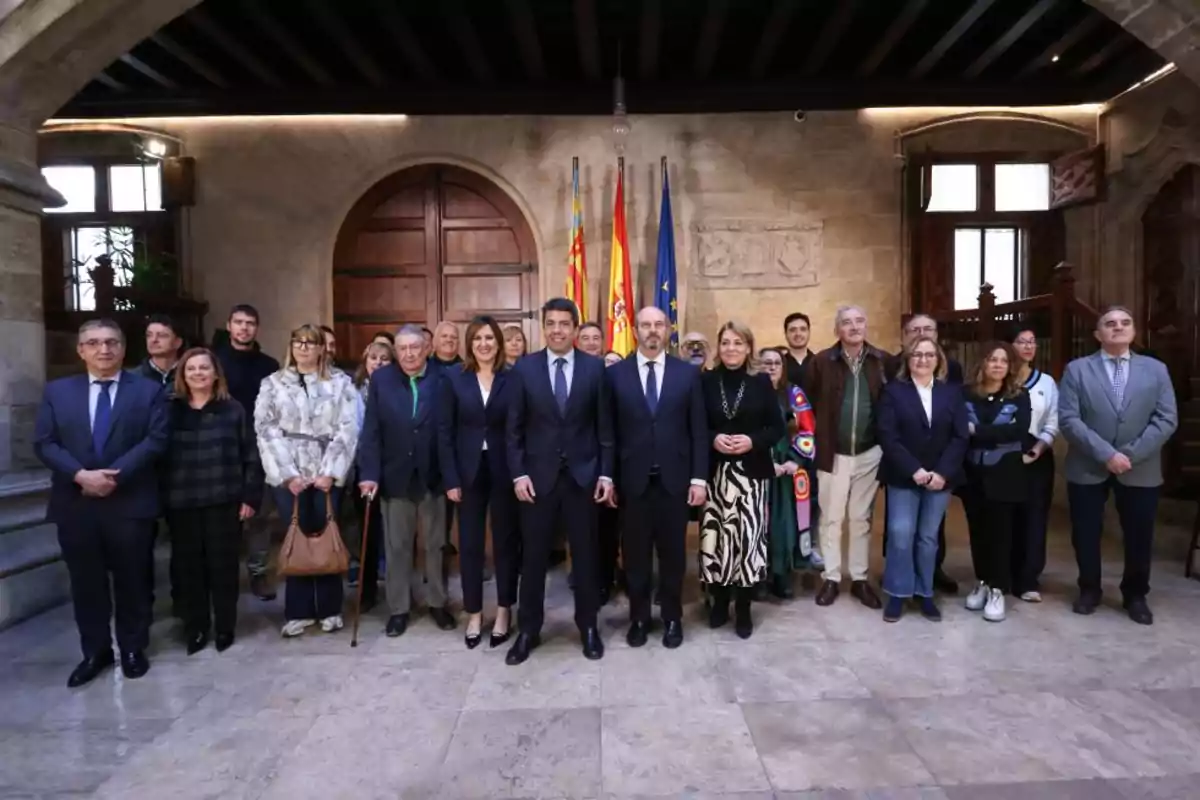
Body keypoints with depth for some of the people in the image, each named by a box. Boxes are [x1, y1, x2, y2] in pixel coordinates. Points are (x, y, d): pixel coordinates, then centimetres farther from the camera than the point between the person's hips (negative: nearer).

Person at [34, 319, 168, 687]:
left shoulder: (148, 390, 2)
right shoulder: (57, 391, 9)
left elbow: (156, 440, -8)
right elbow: (44, 443, 1)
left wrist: (115, 475, -17)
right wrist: (81, 475, -15)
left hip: (130, 503, -2)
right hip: (75, 505, 2)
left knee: (133, 582, 8)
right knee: (86, 583, 11)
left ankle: (133, 649, 24)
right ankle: (95, 651, 27)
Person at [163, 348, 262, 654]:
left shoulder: (233, 410, 2)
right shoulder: (171, 411, 6)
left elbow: (251, 457, 0)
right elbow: (158, 456, 6)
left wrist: (250, 496, -5)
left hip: (224, 501, -2)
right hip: (181, 503, 2)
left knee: (223, 565, 5)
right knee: (188, 567, 7)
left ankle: (225, 627, 19)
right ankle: (195, 628, 21)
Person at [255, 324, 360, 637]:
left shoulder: (340, 382, 5)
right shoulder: (273, 383, 8)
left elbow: (347, 429, -3)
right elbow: (266, 430, 0)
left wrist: (331, 472, -11)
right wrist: (287, 474, -9)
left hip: (326, 473, -1)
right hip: (288, 474, 1)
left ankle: (330, 609, 15)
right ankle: (298, 611, 16)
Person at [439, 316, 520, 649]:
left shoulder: (512, 379, -1)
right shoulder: (454, 378, 1)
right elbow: (445, 431, -1)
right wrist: (450, 479, -6)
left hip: (504, 471, -1)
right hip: (469, 472, 1)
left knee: (505, 542, 9)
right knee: (470, 544, 7)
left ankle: (504, 612, 23)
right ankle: (474, 614, 22)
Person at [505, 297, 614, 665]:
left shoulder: (595, 368, 0)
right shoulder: (524, 368, 1)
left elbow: (605, 426, 1)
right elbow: (514, 428, 1)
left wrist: (606, 473, -3)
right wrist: (518, 474, -6)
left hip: (583, 476, 0)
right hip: (537, 476, 0)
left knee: (585, 555, 11)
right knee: (533, 557, 9)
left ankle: (588, 626, 28)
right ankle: (528, 630, 24)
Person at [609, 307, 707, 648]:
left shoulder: (688, 373, 3)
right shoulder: (615, 373, 1)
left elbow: (698, 429, 2)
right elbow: (609, 429, 1)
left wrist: (699, 477, -3)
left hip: (675, 478, 1)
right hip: (633, 479, 0)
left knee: (673, 553, 11)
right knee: (635, 554, 10)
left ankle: (672, 618, 28)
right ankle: (639, 618, 27)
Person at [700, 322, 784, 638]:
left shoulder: (761, 382, 3)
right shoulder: (706, 381, 4)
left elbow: (777, 428, 3)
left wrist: (753, 441, -13)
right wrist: (713, 438, -12)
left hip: (751, 472, 0)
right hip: (715, 472, 1)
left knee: (748, 536, -3)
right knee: (716, 536, -1)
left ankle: (743, 609, 14)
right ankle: (719, 602, 19)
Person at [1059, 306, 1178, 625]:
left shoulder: (1156, 369, 4)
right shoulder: (1077, 369, -1)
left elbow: (1167, 419, -3)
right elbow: (1068, 419, -9)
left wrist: (1130, 455, -14)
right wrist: (1106, 454, -18)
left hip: (1140, 469, 1)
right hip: (1088, 468, -1)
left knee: (1139, 537, 10)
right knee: (1086, 534, 8)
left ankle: (1135, 595, 30)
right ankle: (1089, 590, 28)